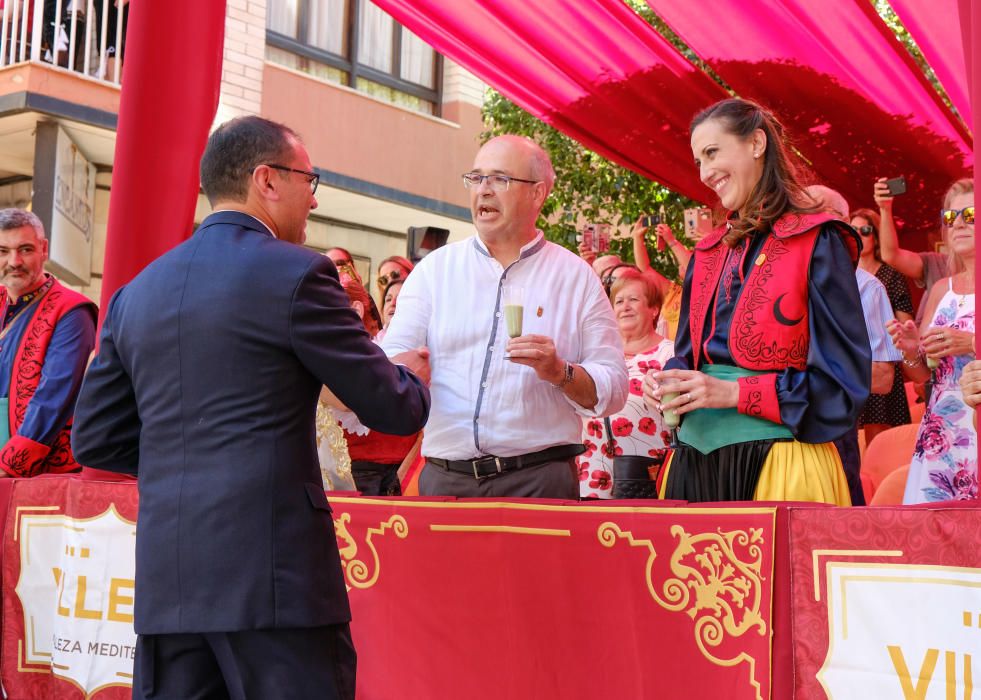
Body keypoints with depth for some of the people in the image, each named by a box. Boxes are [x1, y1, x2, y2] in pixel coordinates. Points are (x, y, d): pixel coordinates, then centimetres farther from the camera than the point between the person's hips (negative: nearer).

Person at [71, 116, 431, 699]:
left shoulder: (137, 291, 12)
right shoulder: (295, 274, -7)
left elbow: (95, 439, 15)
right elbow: (393, 409, -2)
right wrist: (413, 373, 19)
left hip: (165, 578, 7)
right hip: (271, 567, -6)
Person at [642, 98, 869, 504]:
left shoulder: (816, 242, -5)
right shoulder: (710, 252, 16)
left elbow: (843, 378, -9)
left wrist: (735, 393, -17)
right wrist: (668, 381, -2)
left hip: (780, 464, -6)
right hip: (697, 457, 6)